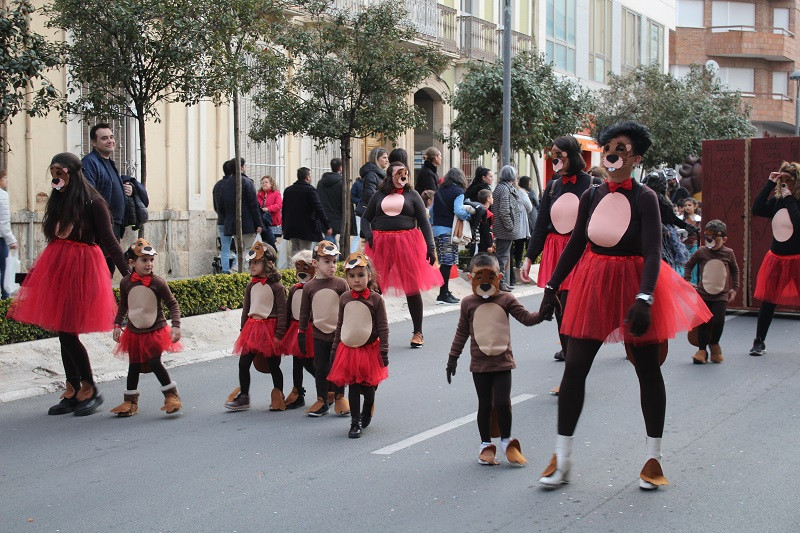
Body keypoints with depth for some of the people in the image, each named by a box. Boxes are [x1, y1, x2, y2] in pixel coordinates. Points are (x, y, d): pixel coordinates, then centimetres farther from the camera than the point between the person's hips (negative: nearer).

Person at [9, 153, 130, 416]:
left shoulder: (93, 202, -8)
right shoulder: (58, 201, 13)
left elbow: (109, 241, -11)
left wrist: (127, 273, -18)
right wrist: (36, 272, 20)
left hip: (82, 267, -7)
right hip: (57, 266, 7)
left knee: (68, 331, -8)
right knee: (63, 332, 8)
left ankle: (89, 390, 7)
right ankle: (72, 393, 17)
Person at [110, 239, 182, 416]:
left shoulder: (158, 283, -13)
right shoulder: (126, 283, -5)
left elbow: (173, 304, -6)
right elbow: (123, 306, 11)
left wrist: (176, 326, -14)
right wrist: (117, 325, 6)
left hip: (155, 331, -3)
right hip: (134, 332, 3)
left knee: (154, 363, -10)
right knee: (134, 366, 10)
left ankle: (172, 396, 7)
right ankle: (130, 401, 23)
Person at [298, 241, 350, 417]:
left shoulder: (341, 284, -5)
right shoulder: (309, 287, -1)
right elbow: (304, 312, 7)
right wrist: (301, 333, 6)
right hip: (319, 335, 1)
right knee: (320, 369, 7)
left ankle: (339, 397, 25)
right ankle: (322, 400, 18)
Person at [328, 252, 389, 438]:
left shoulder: (375, 299, -8)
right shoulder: (344, 299, 2)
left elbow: (383, 328, -5)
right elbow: (340, 327, 11)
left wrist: (384, 353, -7)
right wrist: (334, 350, 11)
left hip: (370, 350, -2)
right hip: (348, 350, 2)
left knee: (368, 388, 10)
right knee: (353, 387, 3)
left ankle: (367, 412, 38)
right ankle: (355, 423, 11)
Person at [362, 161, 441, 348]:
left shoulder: (412, 195, 9)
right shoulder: (379, 195, 12)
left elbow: (424, 222, 5)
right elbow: (366, 218, 15)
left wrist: (430, 248, -5)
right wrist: (369, 236, -5)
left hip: (407, 244, -1)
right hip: (381, 244, 1)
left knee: (412, 287, 1)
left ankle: (418, 332, 12)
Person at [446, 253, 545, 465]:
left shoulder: (505, 300, -1)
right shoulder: (468, 304, 0)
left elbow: (526, 318, -6)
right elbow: (462, 333, 8)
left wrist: (542, 314, -26)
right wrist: (453, 357, 8)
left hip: (502, 362, -1)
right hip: (480, 364, 1)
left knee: (502, 402, -7)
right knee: (485, 405, 8)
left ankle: (507, 441, 15)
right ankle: (486, 445, 21)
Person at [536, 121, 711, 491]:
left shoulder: (644, 198, -10)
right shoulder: (591, 196, 2)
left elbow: (653, 253, -17)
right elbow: (575, 245, 9)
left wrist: (644, 299, -29)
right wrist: (552, 288, 8)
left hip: (635, 284, -3)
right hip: (593, 284, 3)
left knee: (648, 370, 8)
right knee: (574, 368, 0)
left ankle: (653, 458, 22)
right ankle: (562, 457, 9)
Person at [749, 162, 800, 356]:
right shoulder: (777, 200, 6)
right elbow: (757, 209, -8)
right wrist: (770, 184, -8)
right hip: (776, 258, 5)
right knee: (768, 300, 8)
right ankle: (759, 341, 18)